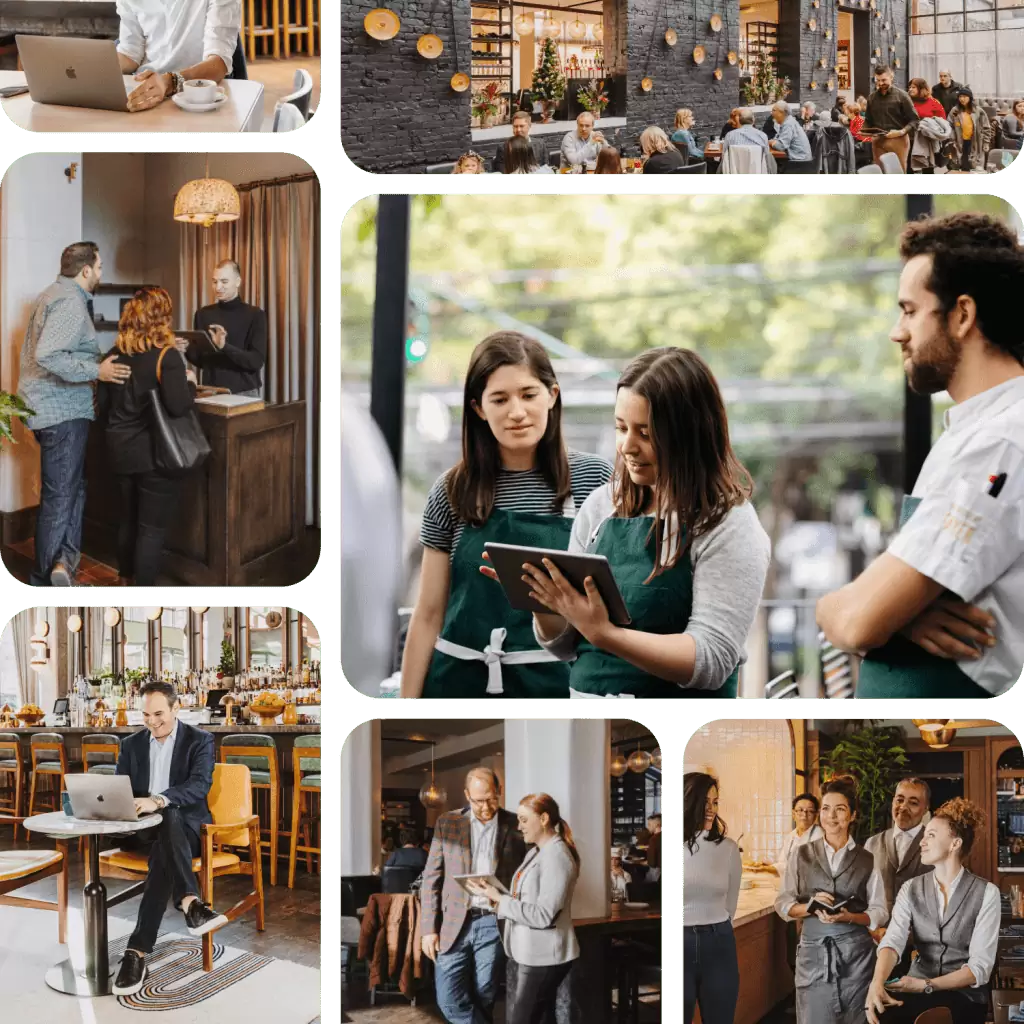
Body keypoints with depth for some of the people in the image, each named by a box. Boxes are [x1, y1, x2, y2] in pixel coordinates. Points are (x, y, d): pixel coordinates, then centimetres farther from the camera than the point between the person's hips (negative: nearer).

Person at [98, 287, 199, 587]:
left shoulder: (117, 355, 3)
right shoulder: (167, 356, -15)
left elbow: (103, 402, 10)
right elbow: (178, 406, -22)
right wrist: (190, 382, -4)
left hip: (121, 451, 7)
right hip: (155, 454, -6)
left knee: (128, 519, 21)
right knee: (152, 527, 1)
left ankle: (126, 579, 33)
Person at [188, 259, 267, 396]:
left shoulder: (255, 315, -6)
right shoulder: (203, 314, 6)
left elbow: (257, 361, -14)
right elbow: (200, 360, 10)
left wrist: (224, 347, -25)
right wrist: (186, 349, -10)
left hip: (244, 393, -3)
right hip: (211, 392, 3)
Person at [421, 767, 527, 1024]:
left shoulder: (515, 826, 2)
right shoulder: (447, 823, 4)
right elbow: (431, 878, 5)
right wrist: (429, 928, -2)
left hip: (493, 924, -1)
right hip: (454, 924, 1)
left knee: (483, 998, 3)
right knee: (449, 1000, -6)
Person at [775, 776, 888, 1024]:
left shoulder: (867, 861, 5)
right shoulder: (802, 855, 7)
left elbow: (880, 913, 3)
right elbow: (782, 904, 5)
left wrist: (849, 917, -15)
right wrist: (811, 907, -14)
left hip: (856, 954, 0)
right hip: (813, 952, 0)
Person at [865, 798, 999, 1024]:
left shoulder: (986, 893, -4)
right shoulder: (911, 889, 7)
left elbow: (980, 966, -9)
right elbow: (892, 941, -10)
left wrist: (926, 985, -18)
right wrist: (877, 983, -30)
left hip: (964, 995, -2)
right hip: (917, 990, 2)